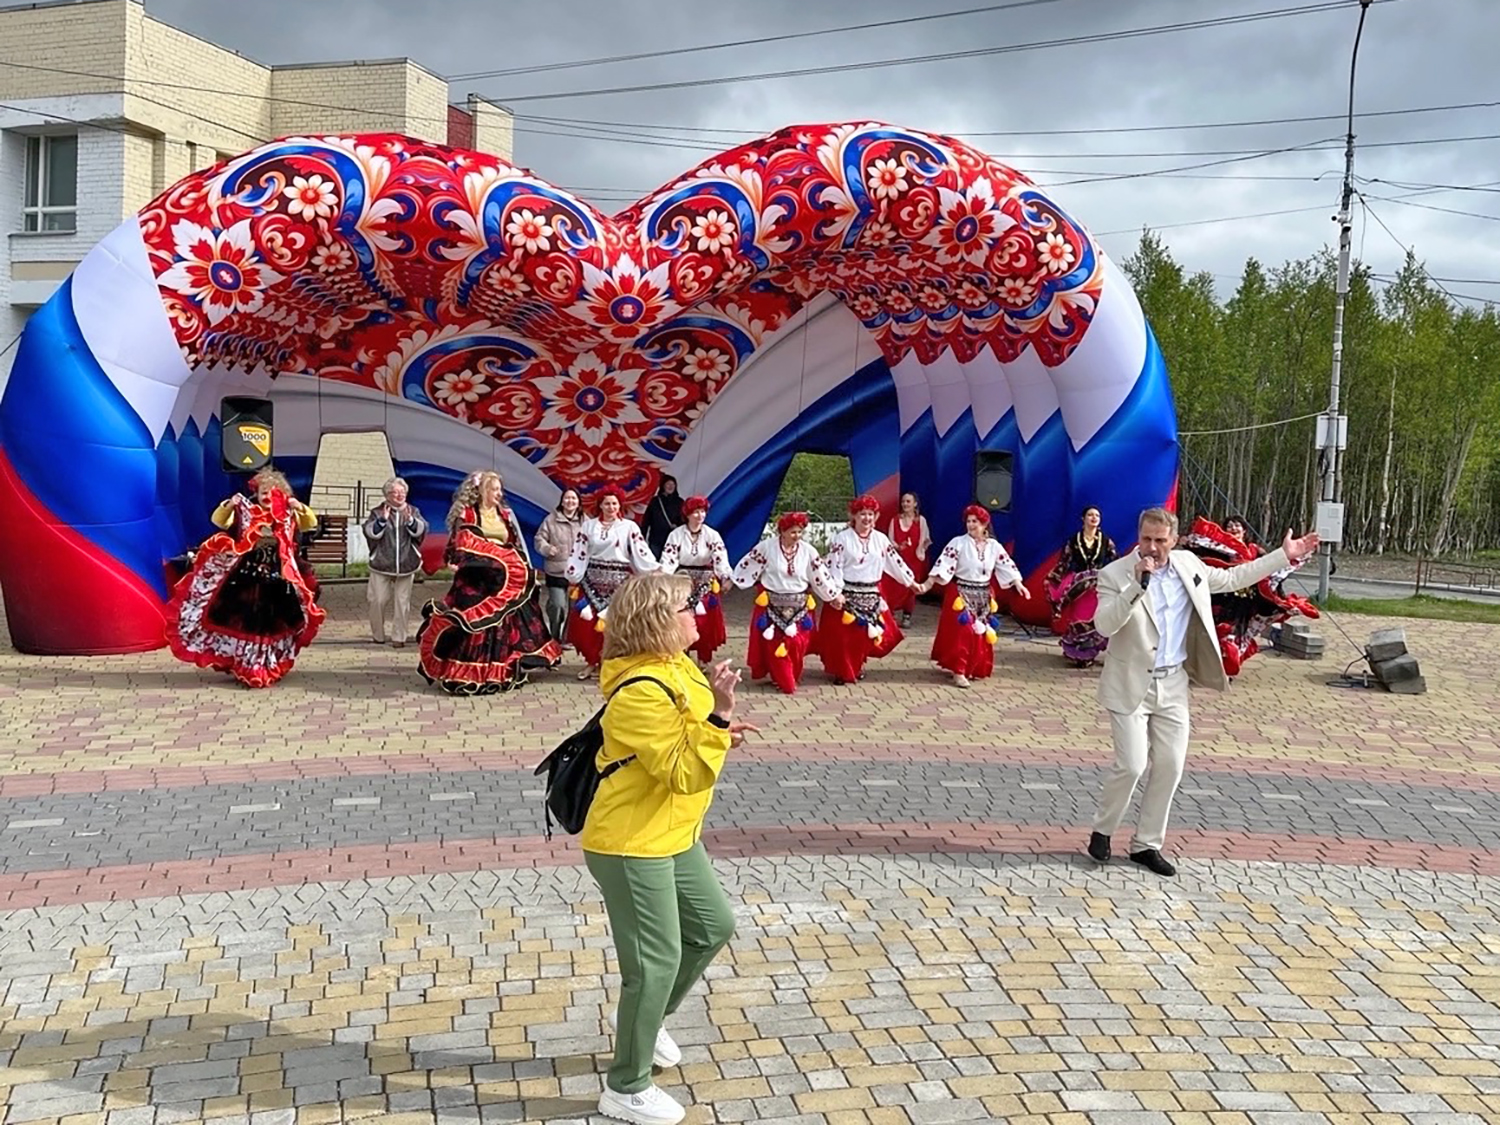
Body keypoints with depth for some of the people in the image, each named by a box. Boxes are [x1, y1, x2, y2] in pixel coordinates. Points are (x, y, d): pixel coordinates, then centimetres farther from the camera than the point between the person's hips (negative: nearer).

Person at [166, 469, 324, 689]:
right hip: (247, 576, -1)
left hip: (276, 579, 1)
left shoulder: (287, 517, 7)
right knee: (246, 621, 0)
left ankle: (270, 666, 18)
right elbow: (218, 521, -1)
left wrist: (301, 508, -11)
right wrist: (229, 505, -17)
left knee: (273, 624, 5)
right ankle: (243, 665, 11)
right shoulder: (245, 513, 4)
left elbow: (311, 523, 4)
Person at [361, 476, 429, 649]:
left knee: (402, 602, 2)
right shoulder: (378, 512, 2)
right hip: (381, 565, -1)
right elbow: (370, 532, -10)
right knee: (378, 601, 2)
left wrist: (410, 520, -26)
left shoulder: (413, 511, 5)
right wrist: (382, 519, -24)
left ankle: (399, 637, 9)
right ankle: (378, 635, 18)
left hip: (406, 566, 1)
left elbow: (421, 530, -8)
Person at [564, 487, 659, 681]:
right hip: (592, 580, 2)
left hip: (619, 582, -2)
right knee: (584, 623, 1)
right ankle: (592, 660, 19)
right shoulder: (588, 525, 7)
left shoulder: (629, 527, 1)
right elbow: (578, 553, 7)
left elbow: (641, 552, -3)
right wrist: (573, 580, 3)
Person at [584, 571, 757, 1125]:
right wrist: (720, 715, -36)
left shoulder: (674, 666, 2)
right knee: (656, 962, 0)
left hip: (672, 835, 10)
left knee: (713, 926, 20)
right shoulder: (640, 692, -28)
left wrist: (721, 730, 1)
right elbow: (686, 775, -30)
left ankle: (640, 1017, 40)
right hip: (630, 845, -10)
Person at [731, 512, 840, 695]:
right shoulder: (767, 546, -9)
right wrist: (731, 582, 2)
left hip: (799, 606, 2)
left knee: (797, 643, 3)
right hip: (771, 604, -2)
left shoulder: (807, 550, -2)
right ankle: (784, 681, 11)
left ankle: (791, 678, 21)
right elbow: (748, 566, -2)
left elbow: (820, 575, 3)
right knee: (774, 644, 0)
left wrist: (834, 595, 7)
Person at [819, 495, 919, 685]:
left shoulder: (881, 539, 6)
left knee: (868, 632, 8)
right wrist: (836, 593, -19)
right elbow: (833, 567, -11)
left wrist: (911, 582, 12)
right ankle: (841, 671, 12)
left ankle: (858, 665, 30)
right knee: (842, 634, -2)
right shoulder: (842, 538, -7)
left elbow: (896, 562, 12)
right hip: (847, 594, -4)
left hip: (871, 595, 4)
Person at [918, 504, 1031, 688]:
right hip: (962, 594, -4)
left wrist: (1018, 584, -8)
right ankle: (959, 671, -6)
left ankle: (977, 669, 26)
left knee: (982, 633, 10)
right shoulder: (958, 543, -9)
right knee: (962, 632, -10)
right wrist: (928, 584, -24)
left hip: (983, 595, 4)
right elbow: (943, 564, -16)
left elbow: (1007, 566, 4)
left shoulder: (994, 546, 2)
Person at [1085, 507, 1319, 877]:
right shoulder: (1115, 574, -13)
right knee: (1132, 765, -10)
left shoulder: (1188, 564, 4)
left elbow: (1231, 578, 18)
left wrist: (1285, 556, 18)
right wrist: (1137, 585, -34)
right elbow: (1104, 624, -26)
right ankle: (1102, 830, 15)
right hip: (1131, 686, -5)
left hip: (1173, 685, 5)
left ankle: (1146, 844, 20)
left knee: (1170, 768, 6)